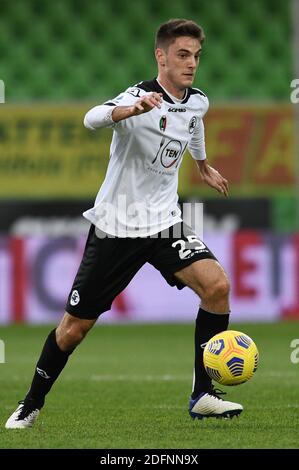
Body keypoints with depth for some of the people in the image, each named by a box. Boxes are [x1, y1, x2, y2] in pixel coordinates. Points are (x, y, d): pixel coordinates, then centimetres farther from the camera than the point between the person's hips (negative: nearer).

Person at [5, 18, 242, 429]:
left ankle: (202, 395, -12)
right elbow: (92, 120, -42)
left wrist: (203, 165, 46)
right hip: (115, 226, -5)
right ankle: (32, 405, 24)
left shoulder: (197, 102, 2)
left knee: (217, 285, -20)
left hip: (164, 223, 5)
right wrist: (134, 109, -61)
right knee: (75, 326, 2)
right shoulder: (141, 95, -19)